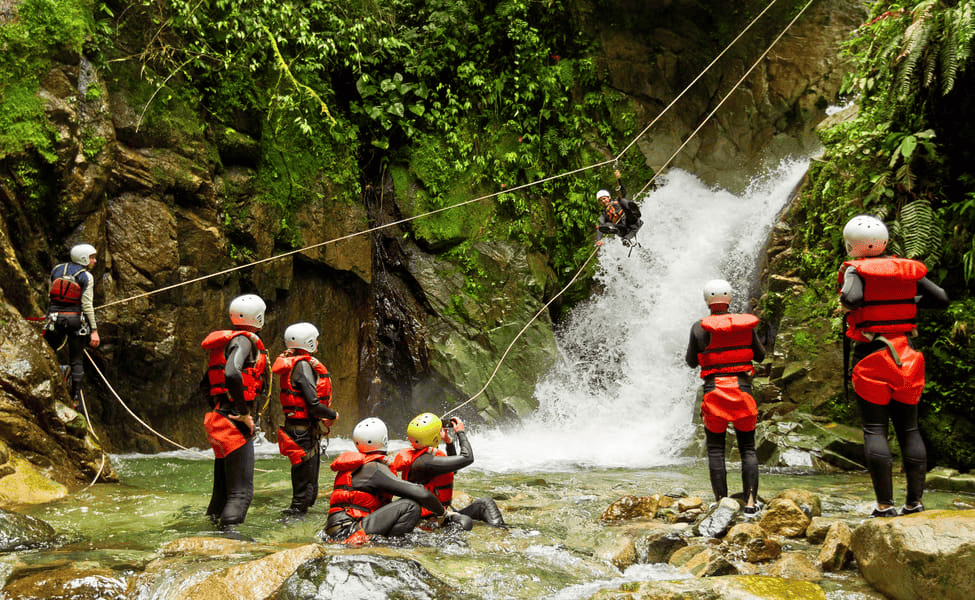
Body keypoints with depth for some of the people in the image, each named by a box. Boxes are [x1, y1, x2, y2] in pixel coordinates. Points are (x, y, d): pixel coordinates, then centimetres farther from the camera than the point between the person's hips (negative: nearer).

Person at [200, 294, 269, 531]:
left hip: (218, 420, 9)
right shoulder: (244, 340, -10)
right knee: (242, 490, -11)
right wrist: (244, 413, -20)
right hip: (235, 423, -9)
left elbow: (208, 382, 23)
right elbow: (232, 374, -28)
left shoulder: (224, 341, 18)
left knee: (223, 485, 19)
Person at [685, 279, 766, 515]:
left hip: (714, 390, -1)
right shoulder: (746, 323, 0)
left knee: (715, 449, 7)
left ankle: (721, 501, 3)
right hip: (742, 389, 1)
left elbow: (691, 362, 4)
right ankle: (751, 500, 4)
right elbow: (760, 355, 11)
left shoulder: (700, 327, -5)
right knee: (748, 449, 10)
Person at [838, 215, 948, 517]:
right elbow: (942, 299, 4)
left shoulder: (856, 270, -9)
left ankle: (885, 503, -4)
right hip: (904, 354, 4)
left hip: (870, 356, -4)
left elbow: (852, 298, -28)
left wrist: (845, 299, -5)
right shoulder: (907, 270, 5)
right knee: (909, 429, 11)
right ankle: (915, 501, 12)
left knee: (874, 429, 0)